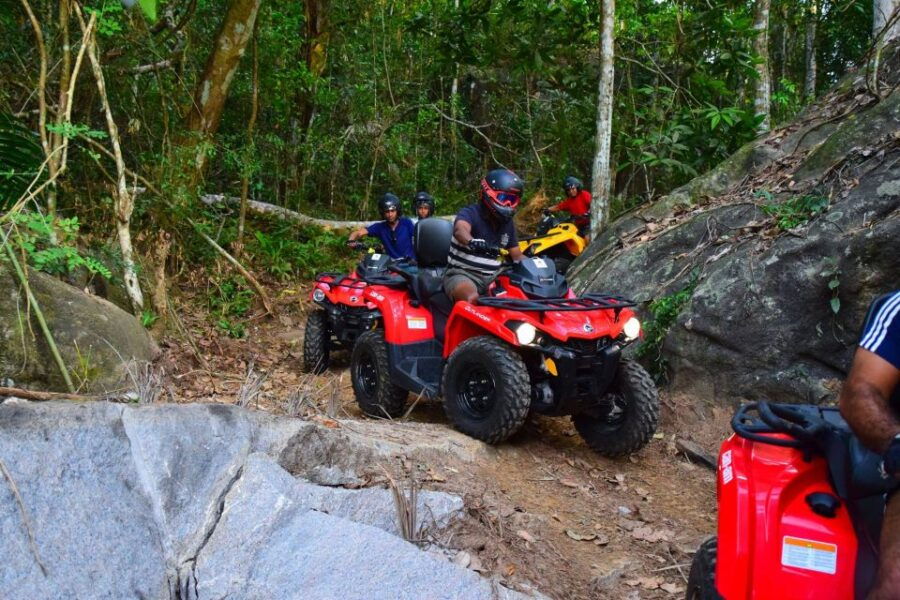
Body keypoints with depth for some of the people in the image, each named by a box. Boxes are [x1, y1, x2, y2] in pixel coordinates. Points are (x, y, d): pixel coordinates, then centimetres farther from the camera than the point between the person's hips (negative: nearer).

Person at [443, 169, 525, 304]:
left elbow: (516, 255, 22)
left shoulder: (507, 223, 13)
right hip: (463, 274, -7)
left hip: (493, 276, 7)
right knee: (472, 300, -38)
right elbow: (460, 229, -34)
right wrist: (471, 242, -57)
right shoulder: (470, 212, -9)